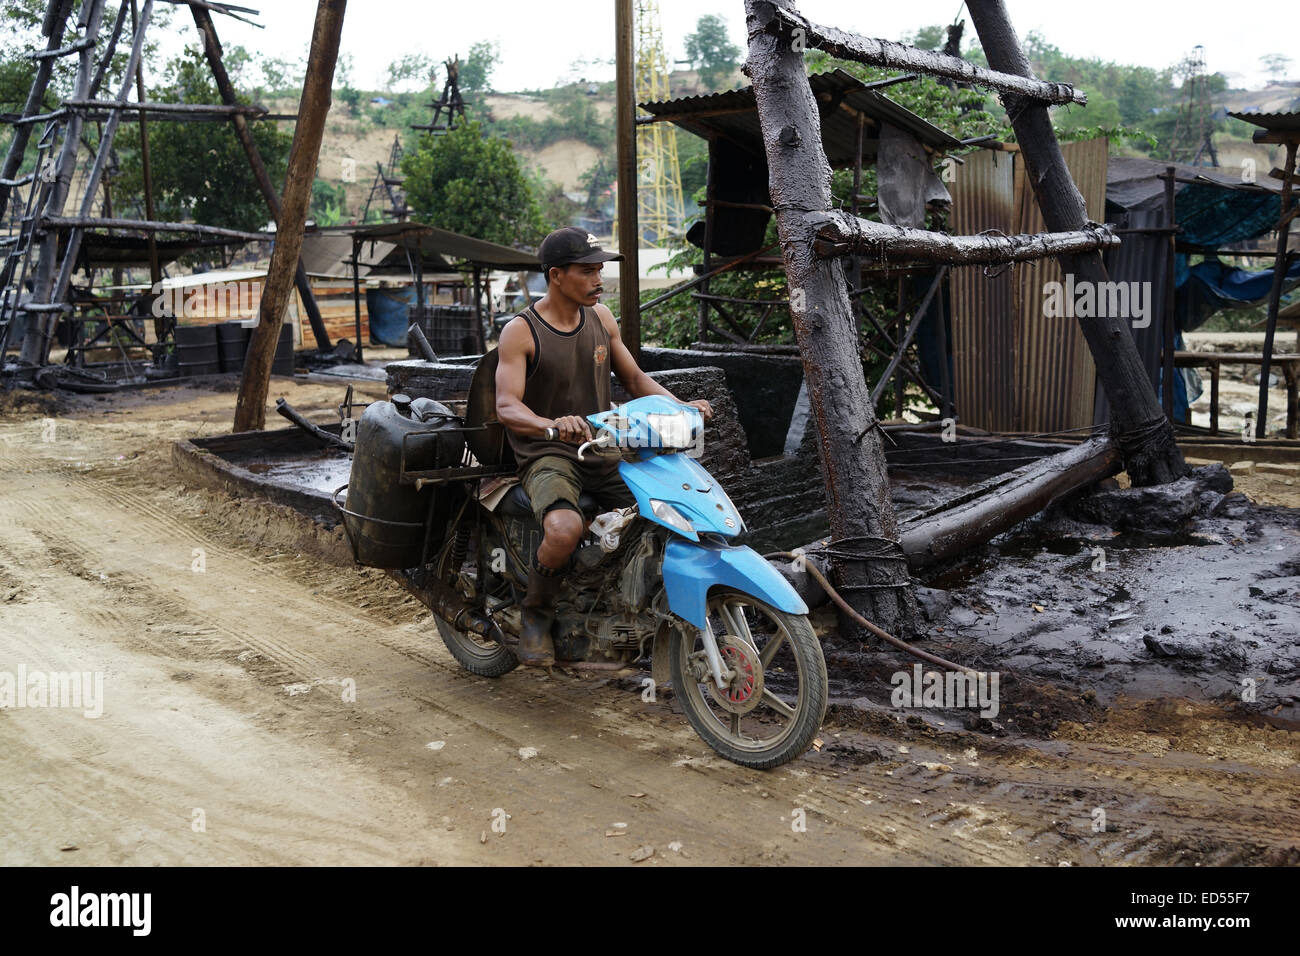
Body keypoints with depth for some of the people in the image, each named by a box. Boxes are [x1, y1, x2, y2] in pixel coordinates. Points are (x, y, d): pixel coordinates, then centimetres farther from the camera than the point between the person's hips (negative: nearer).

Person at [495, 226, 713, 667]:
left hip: (604, 451, 6)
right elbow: (506, 406, -20)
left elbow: (634, 378, 17)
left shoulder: (601, 317, 9)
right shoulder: (520, 331, -8)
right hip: (548, 457, -5)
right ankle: (536, 614, -7)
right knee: (565, 530, -36)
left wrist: (682, 406, -1)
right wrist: (553, 426, -41)